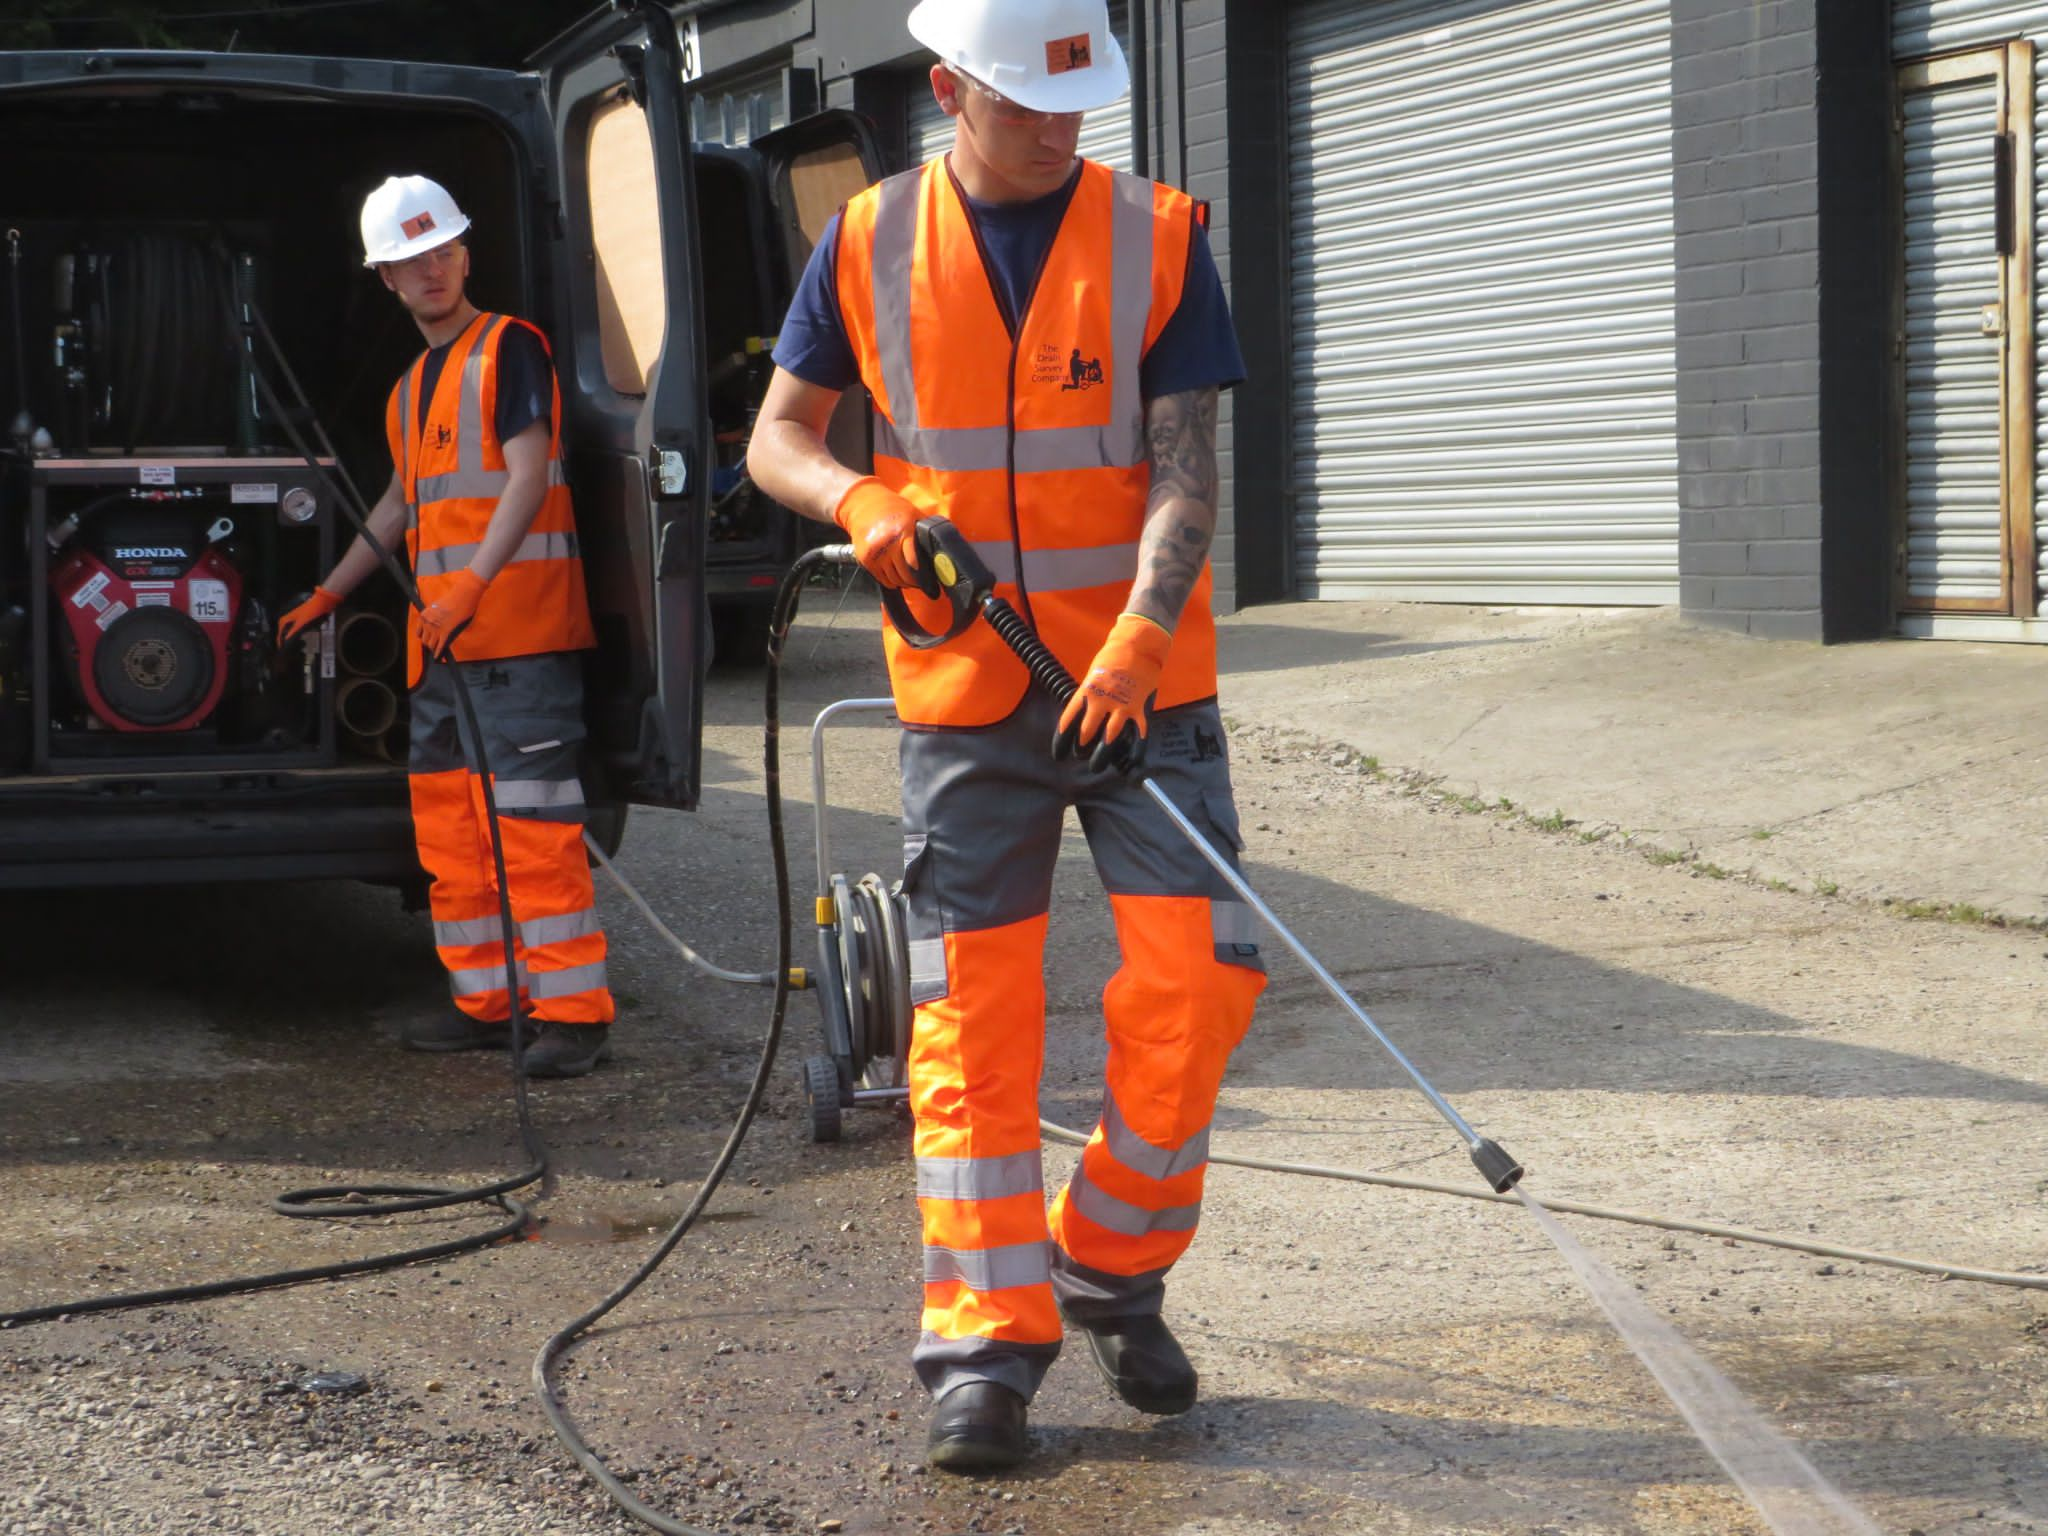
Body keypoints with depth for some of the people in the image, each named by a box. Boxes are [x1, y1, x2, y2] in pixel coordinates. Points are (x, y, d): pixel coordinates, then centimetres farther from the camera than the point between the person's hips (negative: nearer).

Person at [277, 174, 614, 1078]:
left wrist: (471, 586, -24)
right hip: (440, 636, 9)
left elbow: (528, 476, -15)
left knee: (533, 817, -11)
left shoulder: (509, 349, -4)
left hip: (519, 626, -9)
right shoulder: (412, 386, 22)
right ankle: (486, 1001, 17)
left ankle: (573, 1010, -10)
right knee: (449, 822, 9)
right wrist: (325, 597, 33)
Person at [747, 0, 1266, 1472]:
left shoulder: (1159, 237, -2)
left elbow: (1186, 468, -8)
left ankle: (1113, 1264, 14)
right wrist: (857, 498, -13)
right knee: (971, 1006, -1)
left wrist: (1136, 641, -24)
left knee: (1202, 970, -8)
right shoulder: (868, 243, 2)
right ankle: (986, 1340, 5)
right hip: (965, 686, 0)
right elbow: (779, 434, 10)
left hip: (1141, 674, 0)